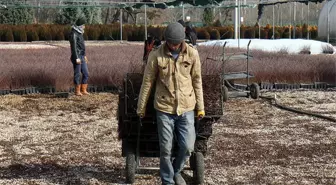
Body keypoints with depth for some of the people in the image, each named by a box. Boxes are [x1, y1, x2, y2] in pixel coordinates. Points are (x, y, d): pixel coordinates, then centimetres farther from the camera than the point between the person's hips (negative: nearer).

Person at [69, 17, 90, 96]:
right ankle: (77, 91, 7)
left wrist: (84, 55, 23)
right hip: (77, 57, -9)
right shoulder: (74, 34, -14)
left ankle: (83, 90, 13)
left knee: (86, 74, 7)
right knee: (77, 74, -2)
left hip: (82, 57, 9)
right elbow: (74, 46, -20)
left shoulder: (79, 33, 15)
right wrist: (77, 58, -23)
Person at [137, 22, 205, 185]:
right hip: (164, 108, -1)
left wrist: (200, 106, 7)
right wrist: (141, 108, 5)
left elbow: (197, 81, 5)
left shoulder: (192, 54, -4)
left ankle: (176, 171, 30)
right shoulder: (156, 55, -8)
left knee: (187, 146, 1)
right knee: (166, 149, 5)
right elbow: (147, 82, 0)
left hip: (187, 107, 1)